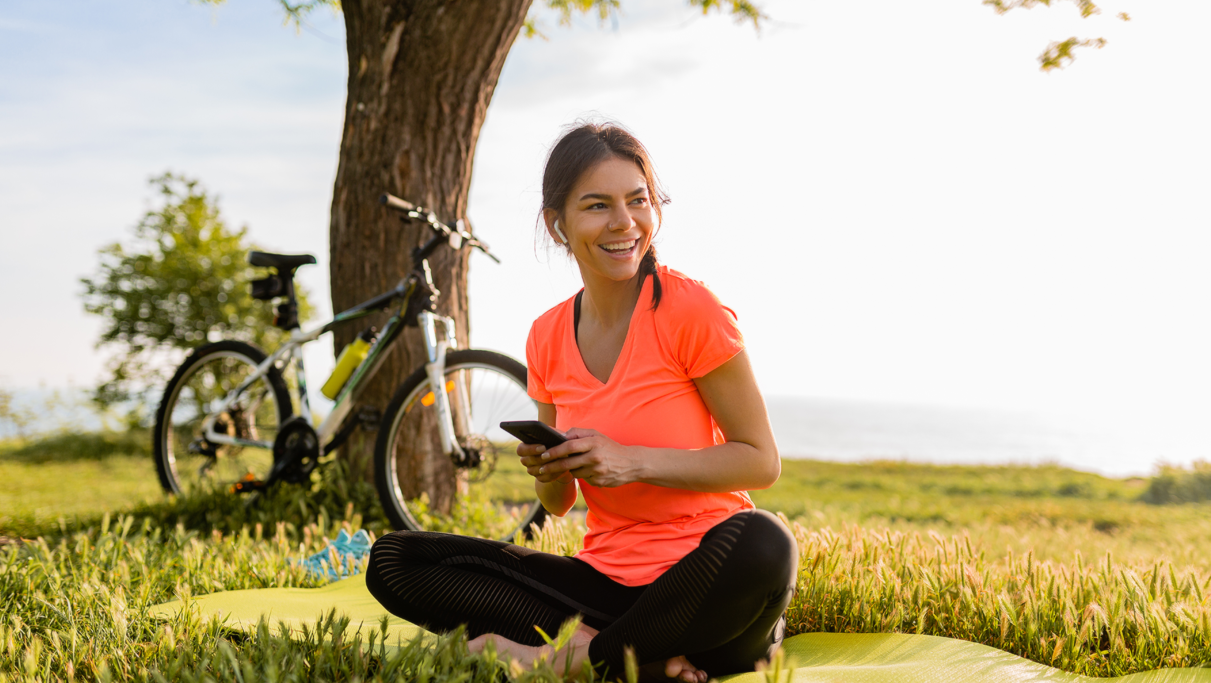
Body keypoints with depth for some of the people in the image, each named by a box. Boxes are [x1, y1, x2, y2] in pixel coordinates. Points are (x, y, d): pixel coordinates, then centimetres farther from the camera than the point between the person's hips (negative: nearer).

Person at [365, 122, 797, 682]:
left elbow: (761, 462, -8)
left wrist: (632, 462, -18)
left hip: (703, 582, -5)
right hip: (606, 580, 5)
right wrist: (551, 473, -10)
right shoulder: (548, 338, 6)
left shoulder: (690, 311, -8)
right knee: (394, 562, -7)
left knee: (761, 544, -39)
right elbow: (559, 505, 13)